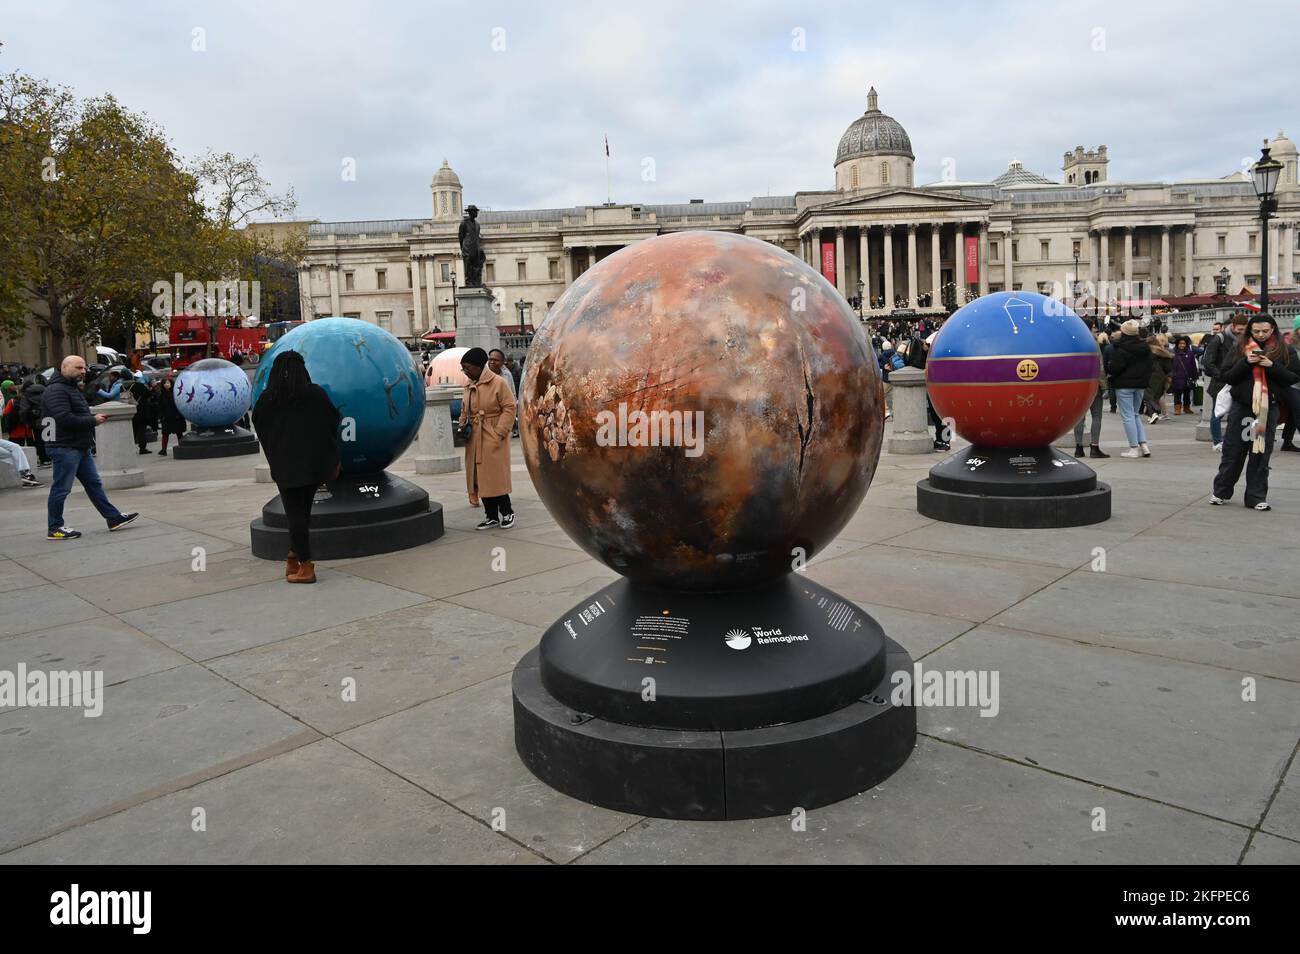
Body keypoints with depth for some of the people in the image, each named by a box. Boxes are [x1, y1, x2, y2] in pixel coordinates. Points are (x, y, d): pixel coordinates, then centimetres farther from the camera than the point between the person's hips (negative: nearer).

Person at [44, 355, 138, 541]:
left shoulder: (73, 388, 20)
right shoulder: (56, 390, -15)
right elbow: (64, 419, -26)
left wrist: (95, 418, 7)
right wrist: (93, 421, -17)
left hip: (81, 447, 10)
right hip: (65, 447, -10)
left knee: (94, 483, 12)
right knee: (61, 488, -3)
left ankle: (113, 518, 16)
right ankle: (54, 528, 6)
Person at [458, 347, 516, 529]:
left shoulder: (498, 383, -8)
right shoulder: (469, 386, 12)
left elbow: (509, 408, -10)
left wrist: (500, 431, -16)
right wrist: (462, 423, 3)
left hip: (493, 439, -7)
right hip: (474, 440, 7)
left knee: (496, 477, -4)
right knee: (480, 478, 7)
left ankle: (507, 512, 12)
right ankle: (491, 516, 16)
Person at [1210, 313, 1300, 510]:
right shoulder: (1240, 348, 4)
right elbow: (1226, 377, 1)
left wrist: (1272, 366, -15)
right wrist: (1246, 363, -14)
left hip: (1269, 408, 0)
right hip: (1241, 406, 0)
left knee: (1261, 453, 4)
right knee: (1233, 451, 4)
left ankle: (1257, 497, 11)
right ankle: (1221, 492, 15)